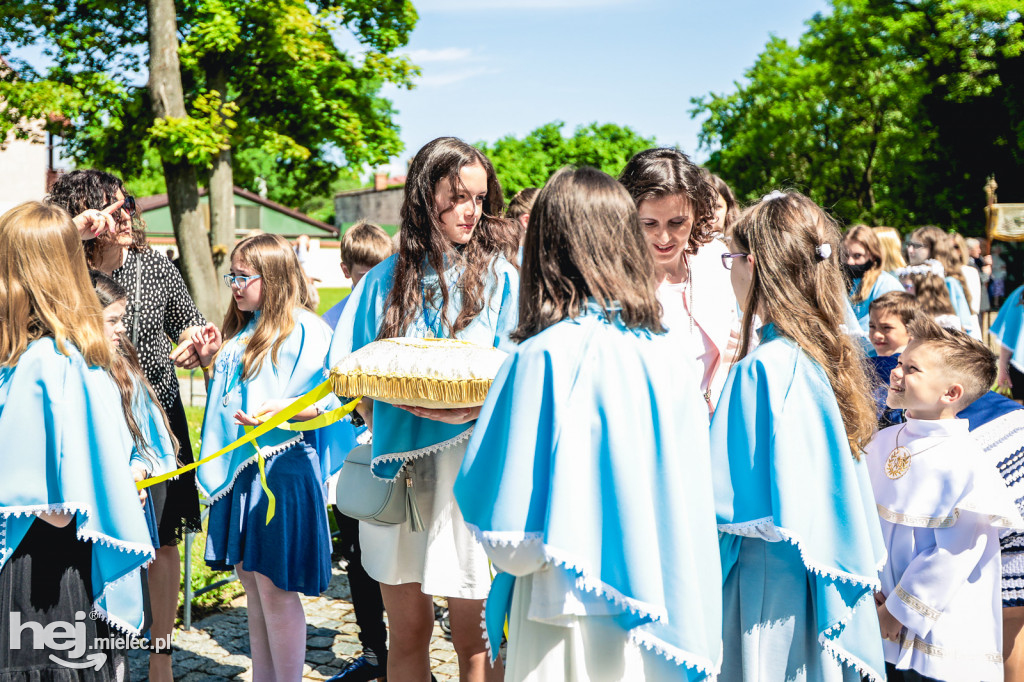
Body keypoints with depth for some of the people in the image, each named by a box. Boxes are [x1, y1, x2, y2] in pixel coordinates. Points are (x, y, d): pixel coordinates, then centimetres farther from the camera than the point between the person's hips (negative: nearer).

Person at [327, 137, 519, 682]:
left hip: (467, 467, -2)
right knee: (407, 630, 11)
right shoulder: (385, 280, 8)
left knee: (474, 637, 2)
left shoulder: (498, 275, 1)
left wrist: (471, 410, -21)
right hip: (395, 464, 3)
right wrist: (382, 426, -8)